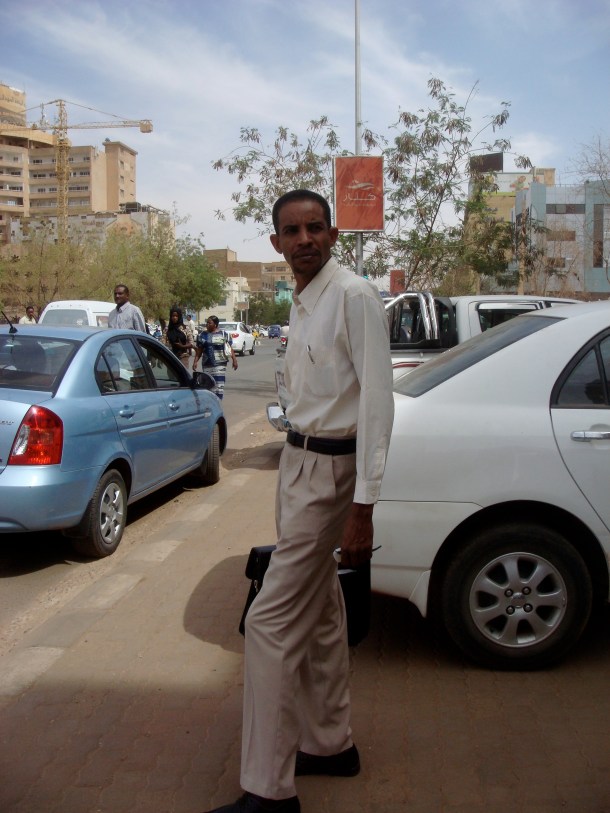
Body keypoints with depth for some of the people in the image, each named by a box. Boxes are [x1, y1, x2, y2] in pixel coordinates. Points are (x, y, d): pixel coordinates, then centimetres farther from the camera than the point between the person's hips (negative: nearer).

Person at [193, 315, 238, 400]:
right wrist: (196, 361, 2)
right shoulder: (202, 335, 10)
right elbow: (199, 350, 11)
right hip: (207, 364, 3)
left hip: (220, 364, -2)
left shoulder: (224, 334, 3)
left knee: (219, 384, -8)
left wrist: (234, 360, -6)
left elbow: (231, 348, 2)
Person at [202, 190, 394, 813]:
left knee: (272, 622, -7)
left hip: (330, 470, -9)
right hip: (298, 461, 9)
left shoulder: (354, 296, -15)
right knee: (320, 614, 18)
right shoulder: (301, 302, 12)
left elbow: (378, 401, -20)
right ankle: (330, 744, 35)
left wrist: (362, 506, -23)